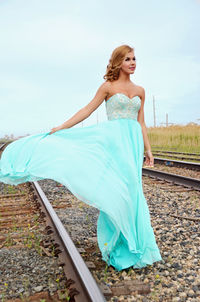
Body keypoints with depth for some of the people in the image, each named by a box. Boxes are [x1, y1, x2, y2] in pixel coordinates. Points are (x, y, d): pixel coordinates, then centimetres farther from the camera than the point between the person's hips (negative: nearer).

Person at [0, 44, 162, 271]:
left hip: (132, 142, 4)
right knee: (114, 189, -7)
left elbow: (141, 123, 16)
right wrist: (62, 127, -6)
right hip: (113, 139, -4)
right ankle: (115, 244, 9)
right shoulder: (108, 87, 2)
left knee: (131, 191, 5)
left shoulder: (140, 91, 15)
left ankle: (133, 243, 18)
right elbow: (87, 110, 0)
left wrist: (147, 150, 12)